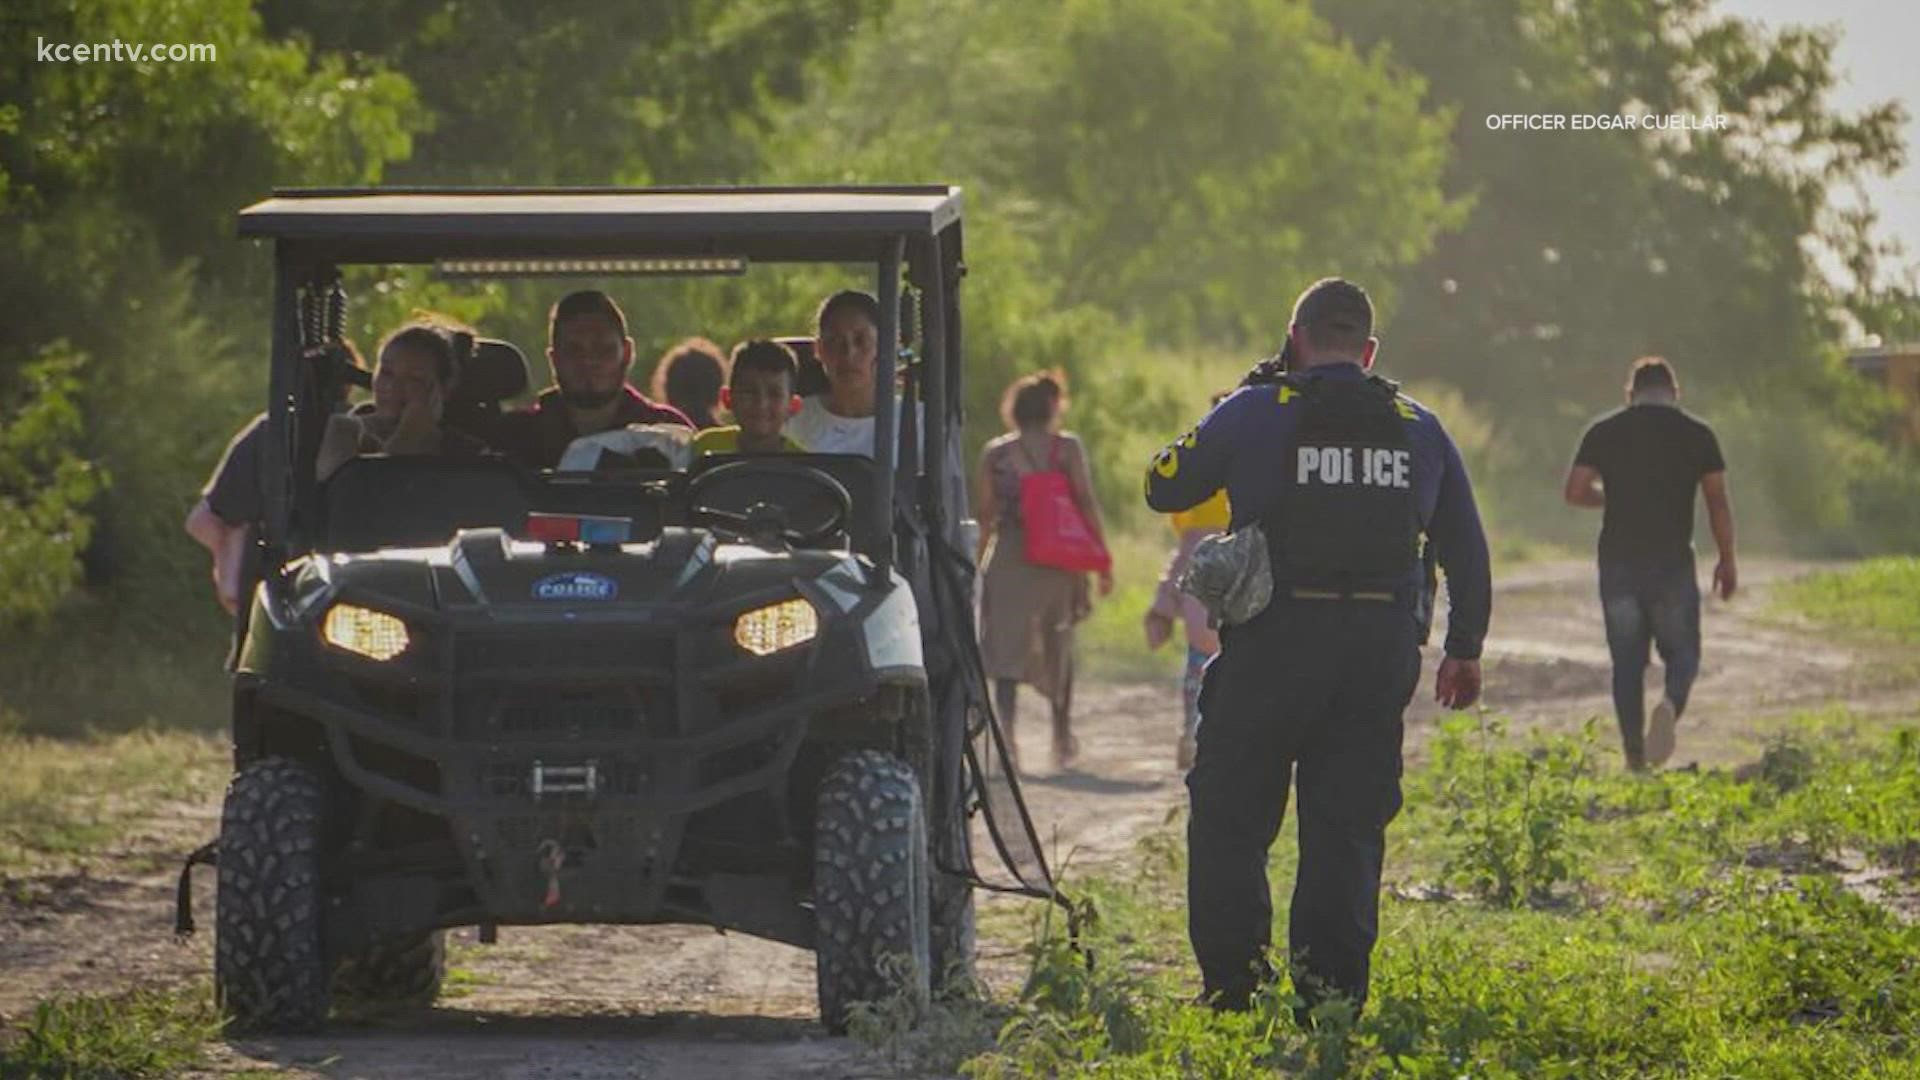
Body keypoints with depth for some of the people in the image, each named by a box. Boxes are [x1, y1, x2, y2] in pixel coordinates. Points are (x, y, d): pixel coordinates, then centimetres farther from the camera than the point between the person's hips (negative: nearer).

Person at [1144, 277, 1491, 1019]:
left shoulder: (1255, 414, -2)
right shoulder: (1418, 428, 9)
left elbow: (1164, 488, 6)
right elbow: (1466, 547, 13)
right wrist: (1464, 649, 22)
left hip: (1273, 646, -3)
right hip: (1381, 649, 3)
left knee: (1230, 819, 8)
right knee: (1348, 827, 8)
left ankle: (1232, 991, 3)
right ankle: (1333, 1002, 4)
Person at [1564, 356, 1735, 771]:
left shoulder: (1603, 432, 4)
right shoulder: (1695, 433, 2)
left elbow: (1575, 492, 0)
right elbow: (1718, 503, 1)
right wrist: (1727, 561, 9)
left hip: (1618, 562, 1)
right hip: (1672, 563, -1)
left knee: (1627, 660, 8)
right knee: (1681, 652, 9)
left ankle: (1634, 754, 6)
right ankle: (1671, 705, -23)